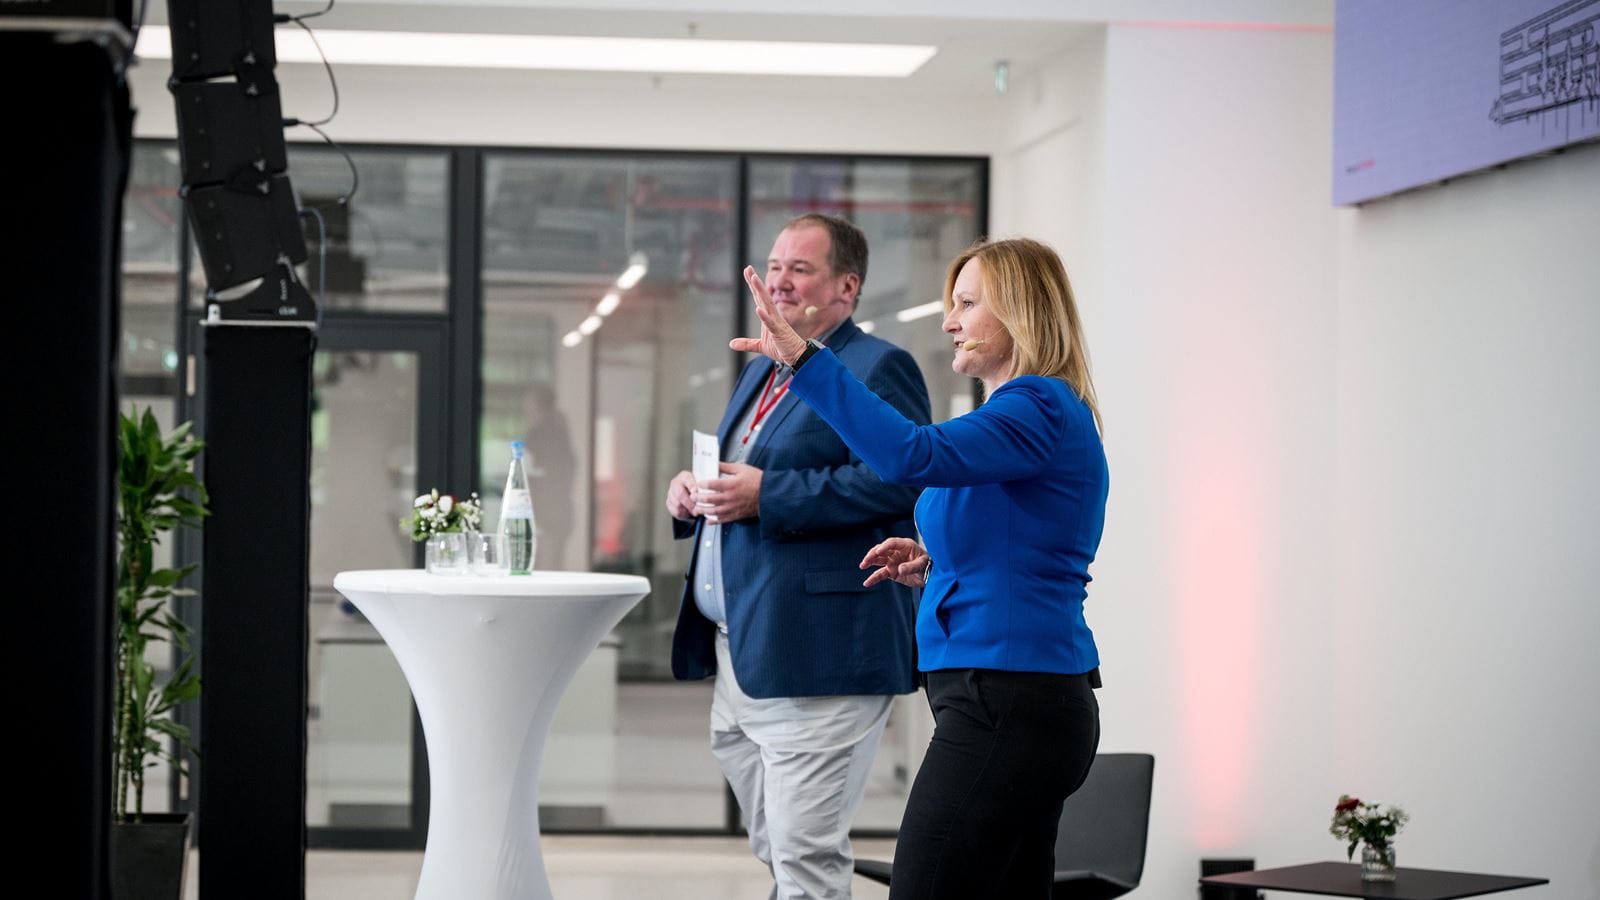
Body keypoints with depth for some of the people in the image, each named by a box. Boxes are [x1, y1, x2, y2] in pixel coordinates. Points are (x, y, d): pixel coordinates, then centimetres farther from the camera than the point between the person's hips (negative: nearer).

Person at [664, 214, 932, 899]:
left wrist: (767, 495, -23)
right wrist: (694, 493, 9)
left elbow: (897, 480, -22)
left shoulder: (878, 368, -8)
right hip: (737, 657, 10)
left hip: (815, 656, -10)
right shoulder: (759, 373, 22)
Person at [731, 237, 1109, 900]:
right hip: (1030, 702, 11)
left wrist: (804, 358, -30)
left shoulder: (1041, 409, -13)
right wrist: (935, 568, 10)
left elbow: (912, 454, -30)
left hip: (1006, 709, -11)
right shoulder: (1029, 408, 20)